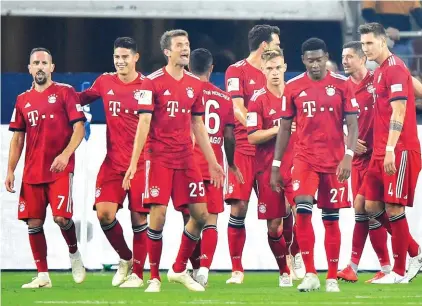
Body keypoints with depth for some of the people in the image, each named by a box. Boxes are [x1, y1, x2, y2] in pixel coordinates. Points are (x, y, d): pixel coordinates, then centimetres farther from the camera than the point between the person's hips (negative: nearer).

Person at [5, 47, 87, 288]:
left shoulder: (65, 92, 0)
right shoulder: (23, 100, 14)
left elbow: (79, 128, -5)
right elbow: (17, 138, 16)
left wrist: (65, 154, -20)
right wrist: (10, 171, 8)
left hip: (60, 169, -5)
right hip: (32, 172, 5)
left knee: (61, 216, -16)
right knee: (33, 223, 0)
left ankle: (74, 254, 14)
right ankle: (42, 276, 7)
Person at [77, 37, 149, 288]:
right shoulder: (105, 83, 7)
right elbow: (81, 99, 24)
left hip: (141, 161, -3)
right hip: (113, 161, 3)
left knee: (139, 217, -2)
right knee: (104, 212, -9)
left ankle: (138, 273, 10)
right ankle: (125, 258, 15)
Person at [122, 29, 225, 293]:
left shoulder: (195, 85, 9)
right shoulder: (153, 82, -6)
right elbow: (143, 123, -10)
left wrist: (212, 162, 15)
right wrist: (134, 163, -16)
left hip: (186, 159, 5)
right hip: (159, 158, -5)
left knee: (201, 215, 1)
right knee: (158, 216, -10)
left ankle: (179, 270, 18)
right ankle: (154, 277, 3)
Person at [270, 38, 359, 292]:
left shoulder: (341, 85, 0)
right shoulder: (293, 87, 4)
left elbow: (352, 124, -1)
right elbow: (285, 127, 10)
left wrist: (348, 156, -15)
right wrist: (276, 165, 8)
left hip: (334, 161, 0)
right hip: (305, 159, 0)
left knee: (331, 218, 4)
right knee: (303, 210, -18)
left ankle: (332, 278, 14)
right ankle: (310, 274, -13)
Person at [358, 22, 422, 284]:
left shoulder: (394, 69, -11)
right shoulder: (379, 72, 17)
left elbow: (398, 112, -18)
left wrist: (390, 149, -23)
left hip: (400, 152, -10)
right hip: (381, 152, 10)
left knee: (393, 208, -7)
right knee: (372, 206, 7)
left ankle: (399, 273, 0)